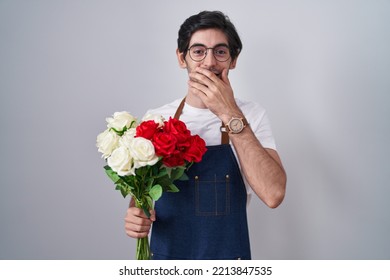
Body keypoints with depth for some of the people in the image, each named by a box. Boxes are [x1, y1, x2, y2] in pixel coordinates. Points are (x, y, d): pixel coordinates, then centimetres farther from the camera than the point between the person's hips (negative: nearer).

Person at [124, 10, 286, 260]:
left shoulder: (251, 115, -11)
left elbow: (274, 194, -24)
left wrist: (231, 115, -27)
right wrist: (135, 215, -15)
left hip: (228, 255, -1)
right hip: (165, 253, 2)